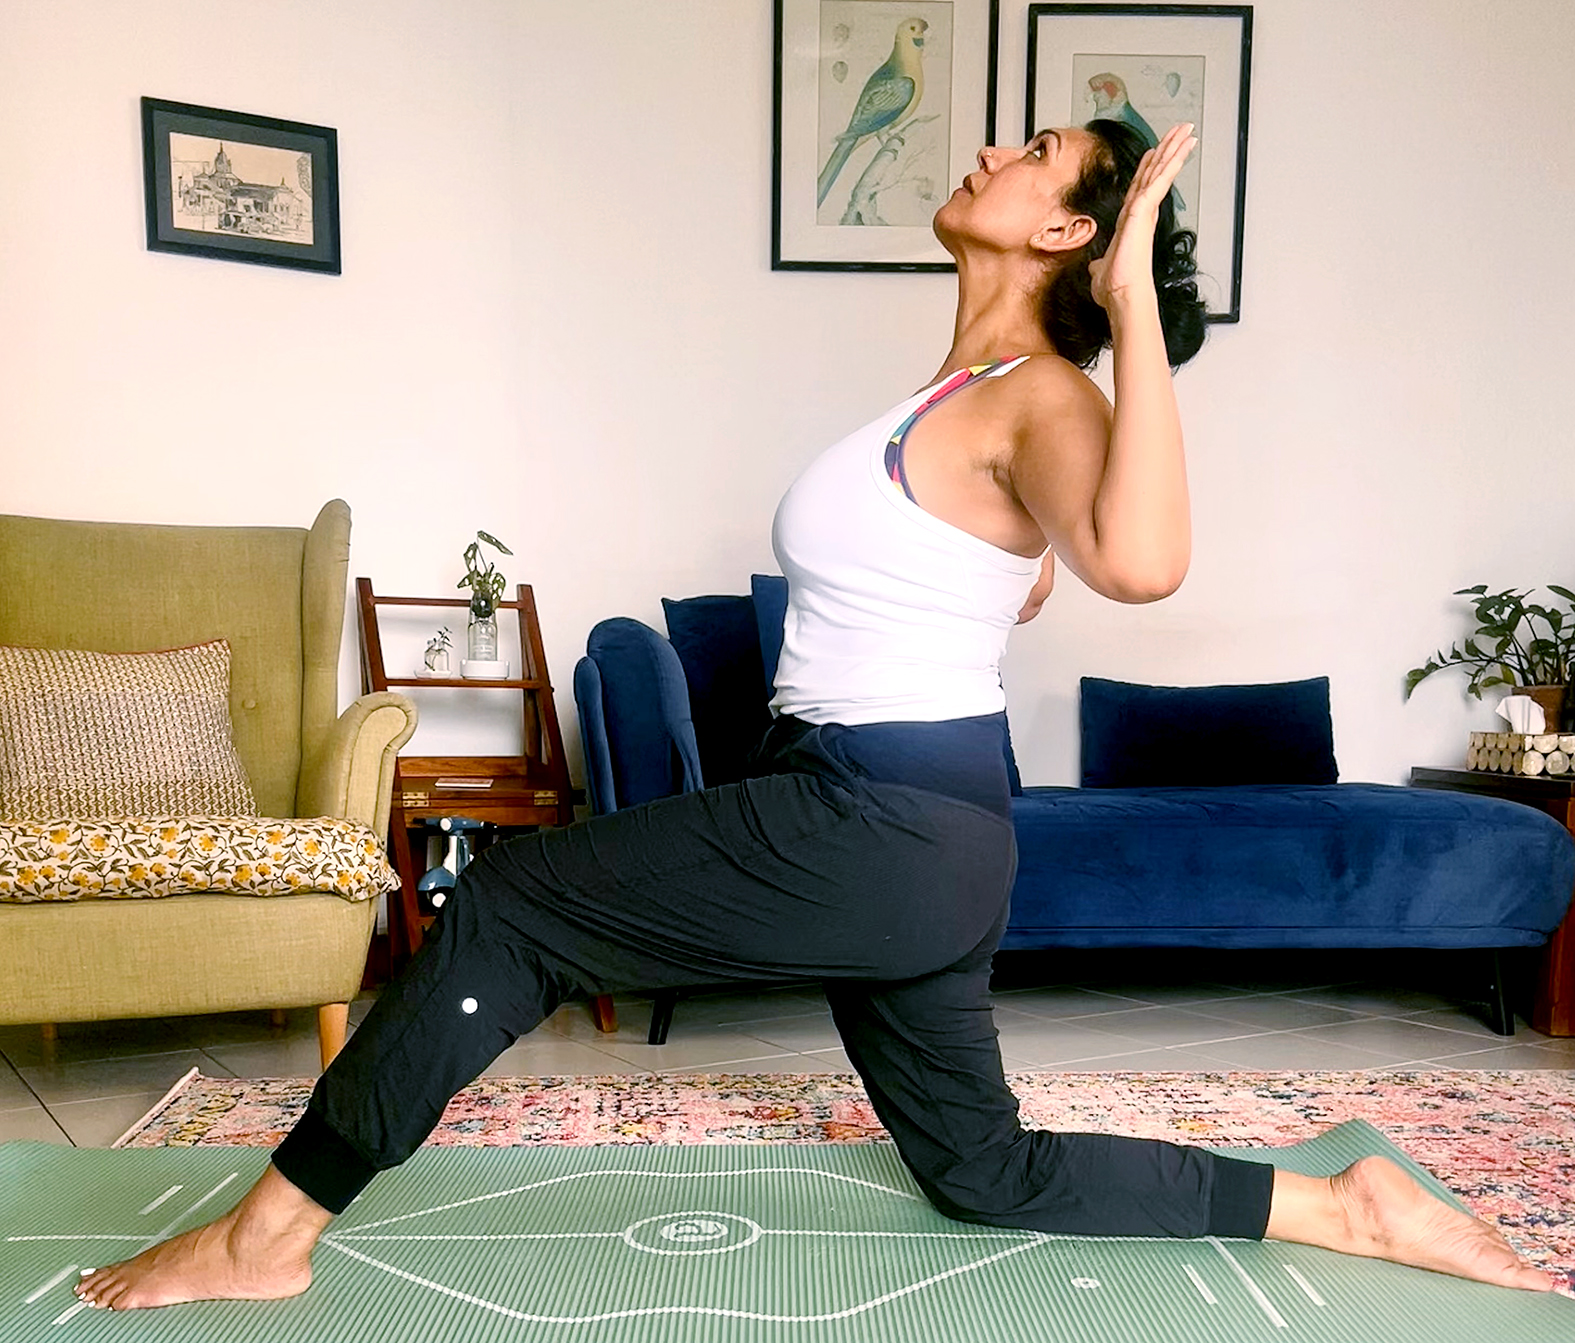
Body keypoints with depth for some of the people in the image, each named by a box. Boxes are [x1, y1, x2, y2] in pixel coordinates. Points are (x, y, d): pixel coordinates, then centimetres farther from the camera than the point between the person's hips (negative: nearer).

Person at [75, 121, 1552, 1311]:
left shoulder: (1038, 395, -13)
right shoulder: (978, 393, 14)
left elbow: (1137, 559, -37)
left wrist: (1134, 294, -29)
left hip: (887, 831, -10)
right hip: (916, 832, 10)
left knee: (512, 900, -5)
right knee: (987, 1169, 21)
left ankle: (266, 1233, 10)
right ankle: (1342, 1207, 26)